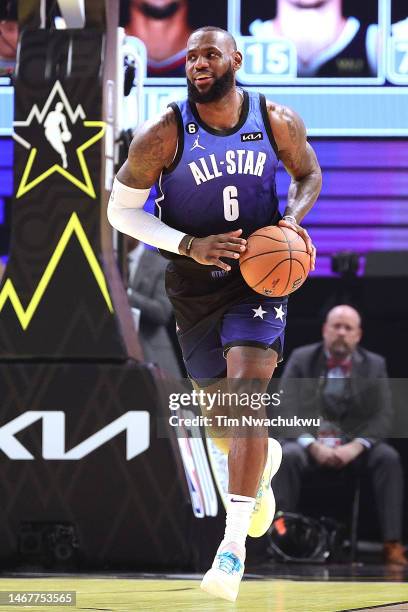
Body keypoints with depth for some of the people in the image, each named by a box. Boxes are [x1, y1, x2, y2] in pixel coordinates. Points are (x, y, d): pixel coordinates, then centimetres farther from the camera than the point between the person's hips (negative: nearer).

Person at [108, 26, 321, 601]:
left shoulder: (277, 122, -6)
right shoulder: (164, 134, -12)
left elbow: (309, 173, 13)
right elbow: (121, 208, -6)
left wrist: (294, 216, -9)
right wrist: (190, 245, -19)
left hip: (261, 276, -1)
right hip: (195, 286, 1)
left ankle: (234, 548, -21)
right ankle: (265, 460, 51)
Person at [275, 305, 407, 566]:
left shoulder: (374, 365, 6)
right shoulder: (301, 359, 4)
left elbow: (383, 416, -1)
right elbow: (287, 409, -4)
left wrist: (355, 446, -19)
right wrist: (313, 445, -19)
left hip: (354, 443, 1)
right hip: (309, 440, -1)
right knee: (288, 456, -34)